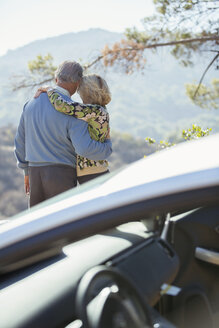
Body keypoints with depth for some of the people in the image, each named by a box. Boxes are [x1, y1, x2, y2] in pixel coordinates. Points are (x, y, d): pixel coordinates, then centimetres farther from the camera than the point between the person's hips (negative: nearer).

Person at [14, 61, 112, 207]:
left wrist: (27, 171, 23)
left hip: (35, 172, 6)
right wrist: (108, 146, -5)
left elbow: (21, 140, 13)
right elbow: (85, 148, -25)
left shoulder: (32, 103, 6)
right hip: (61, 173, -6)